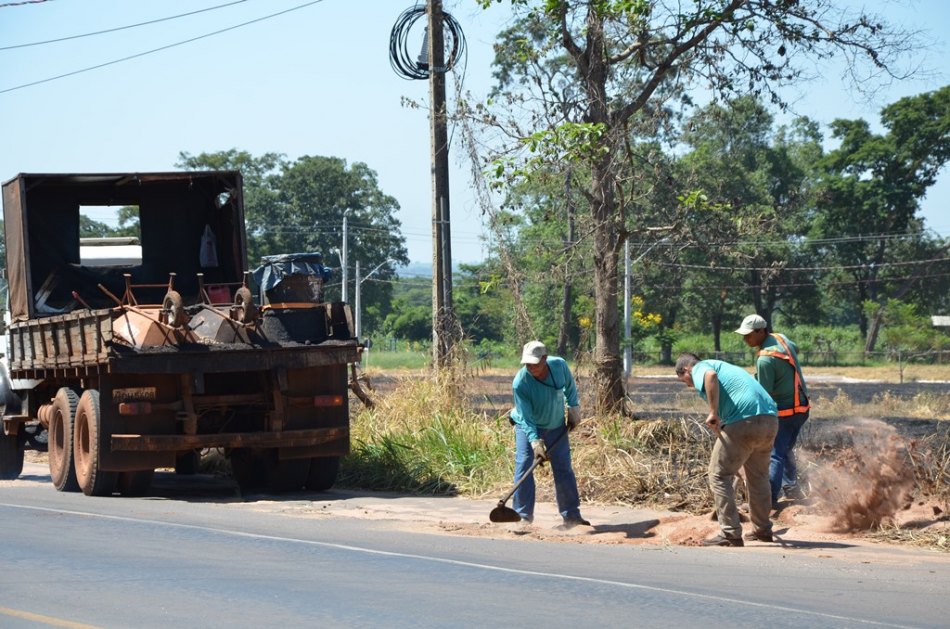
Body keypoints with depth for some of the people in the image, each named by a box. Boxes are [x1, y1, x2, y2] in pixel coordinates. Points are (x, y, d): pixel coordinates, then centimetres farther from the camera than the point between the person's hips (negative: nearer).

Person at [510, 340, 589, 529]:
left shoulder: (560, 365, -20)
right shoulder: (520, 383, -30)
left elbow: (570, 385, 5)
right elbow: (526, 417, -30)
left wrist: (573, 407, 3)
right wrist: (535, 441, -40)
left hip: (557, 427, 3)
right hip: (528, 427, -3)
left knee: (564, 470, 5)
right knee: (523, 466, -16)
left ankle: (572, 515, 14)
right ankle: (523, 515, -10)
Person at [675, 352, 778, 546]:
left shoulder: (699, 368, 8)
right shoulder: (726, 367, 34)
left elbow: (711, 376, -19)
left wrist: (713, 413, -16)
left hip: (743, 421, -8)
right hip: (770, 419, 8)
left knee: (719, 476, 2)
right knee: (758, 477, 23)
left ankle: (731, 534, -1)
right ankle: (762, 530, 33)